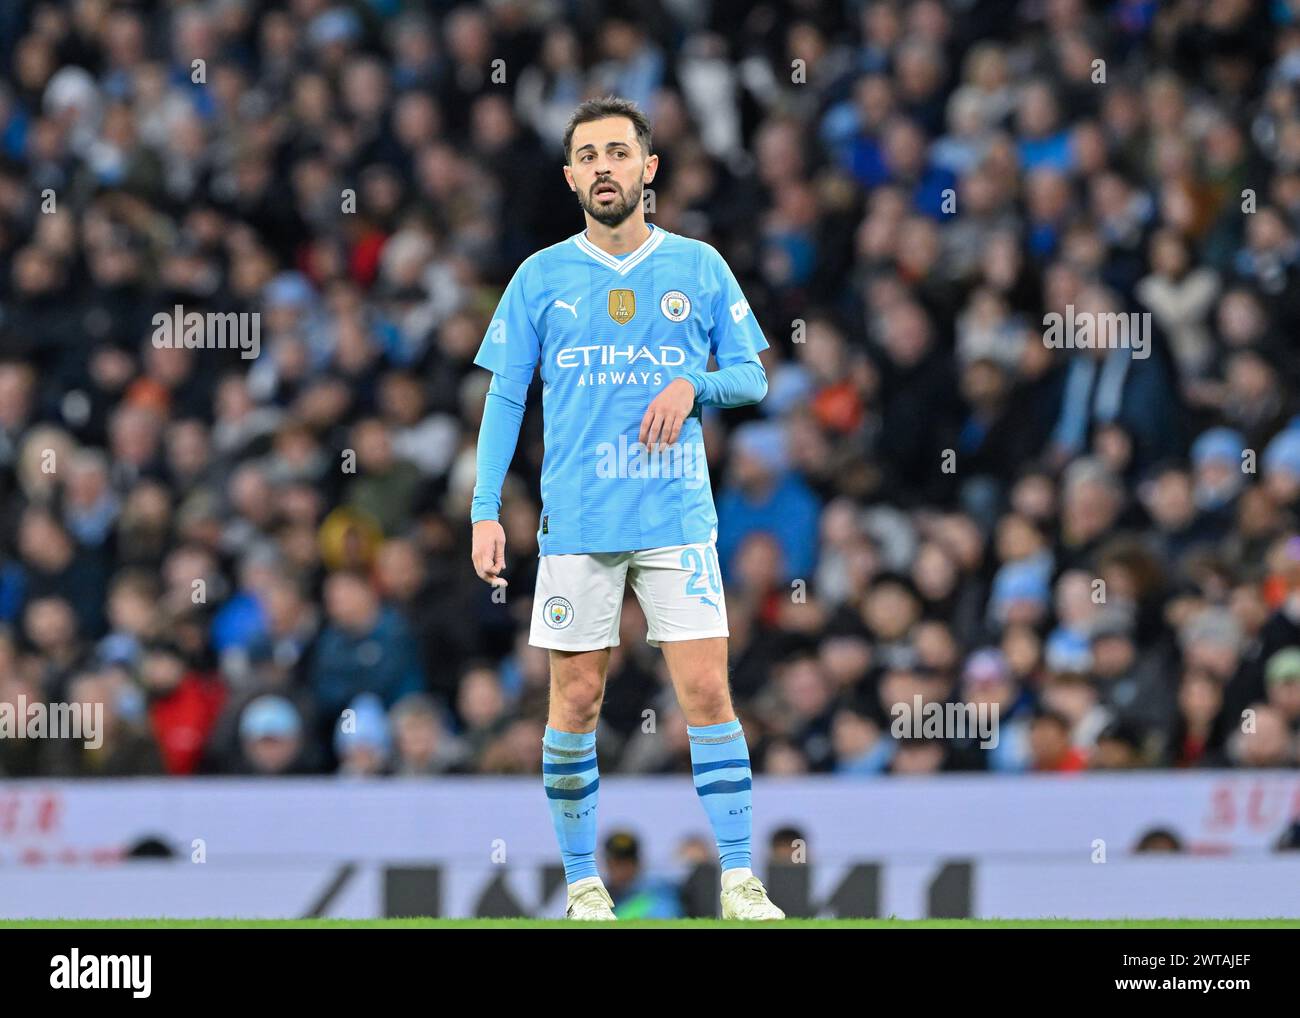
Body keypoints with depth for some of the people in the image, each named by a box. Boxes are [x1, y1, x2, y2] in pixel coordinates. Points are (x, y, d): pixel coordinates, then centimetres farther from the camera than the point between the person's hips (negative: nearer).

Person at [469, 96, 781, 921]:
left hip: (678, 518, 0)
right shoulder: (542, 278, 6)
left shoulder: (698, 267, 6)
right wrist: (486, 512, -1)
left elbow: (753, 377, 11)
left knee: (707, 691, -8)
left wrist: (693, 387, -11)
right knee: (576, 702, 1)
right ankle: (583, 882, 12)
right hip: (576, 523, 0)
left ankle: (740, 882, -5)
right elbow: (504, 398, 7)